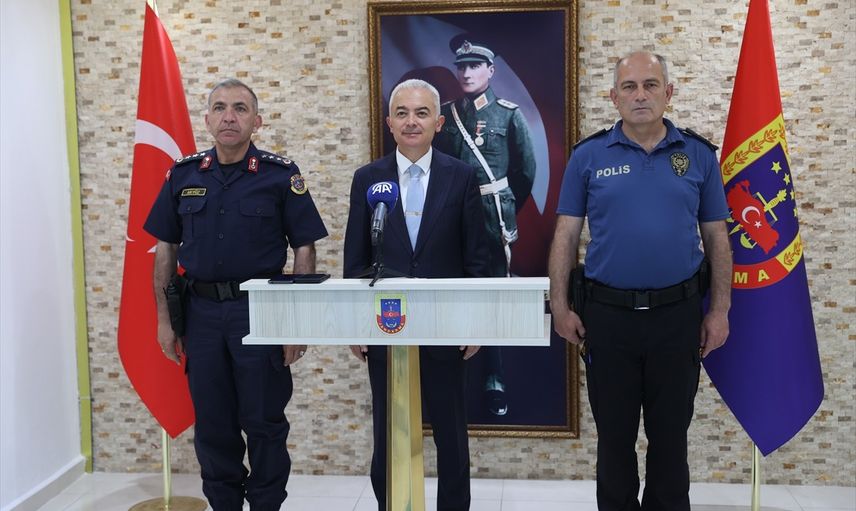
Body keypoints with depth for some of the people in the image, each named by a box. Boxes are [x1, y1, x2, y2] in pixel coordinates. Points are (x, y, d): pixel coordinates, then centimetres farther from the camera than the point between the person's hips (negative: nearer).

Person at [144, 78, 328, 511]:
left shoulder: (280, 175, -4)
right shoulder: (183, 175, 6)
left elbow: (304, 249, -3)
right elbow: (165, 249, 10)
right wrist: (164, 318, 6)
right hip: (202, 312, 3)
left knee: (264, 422, 5)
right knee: (212, 424, 12)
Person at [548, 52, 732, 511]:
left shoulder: (698, 155, 3)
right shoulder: (588, 156, 0)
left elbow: (716, 237, 6)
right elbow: (565, 236, 0)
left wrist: (719, 310, 1)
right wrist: (560, 306, -5)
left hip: (677, 314, 1)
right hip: (607, 314, -1)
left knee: (670, 433, 13)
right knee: (614, 433, 12)